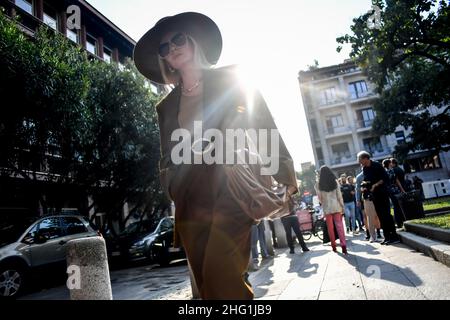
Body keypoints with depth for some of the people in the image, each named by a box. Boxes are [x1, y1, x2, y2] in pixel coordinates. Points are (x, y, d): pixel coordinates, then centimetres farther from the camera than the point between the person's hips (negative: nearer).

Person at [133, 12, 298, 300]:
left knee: (219, 275, -20)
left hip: (230, 191, -4)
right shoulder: (166, 106, 17)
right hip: (191, 204, 4)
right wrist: (173, 191, 10)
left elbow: (265, 126, 3)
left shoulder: (231, 80, 7)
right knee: (208, 285, 7)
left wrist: (286, 176, -3)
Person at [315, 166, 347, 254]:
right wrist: (342, 206, 6)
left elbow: (320, 198, 1)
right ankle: (343, 246, -5)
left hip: (327, 208, 0)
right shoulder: (335, 182, -1)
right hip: (336, 206, 1)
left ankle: (334, 246, 16)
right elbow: (339, 195, -1)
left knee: (330, 228, 9)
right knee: (339, 226, 2)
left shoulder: (318, 184, -3)